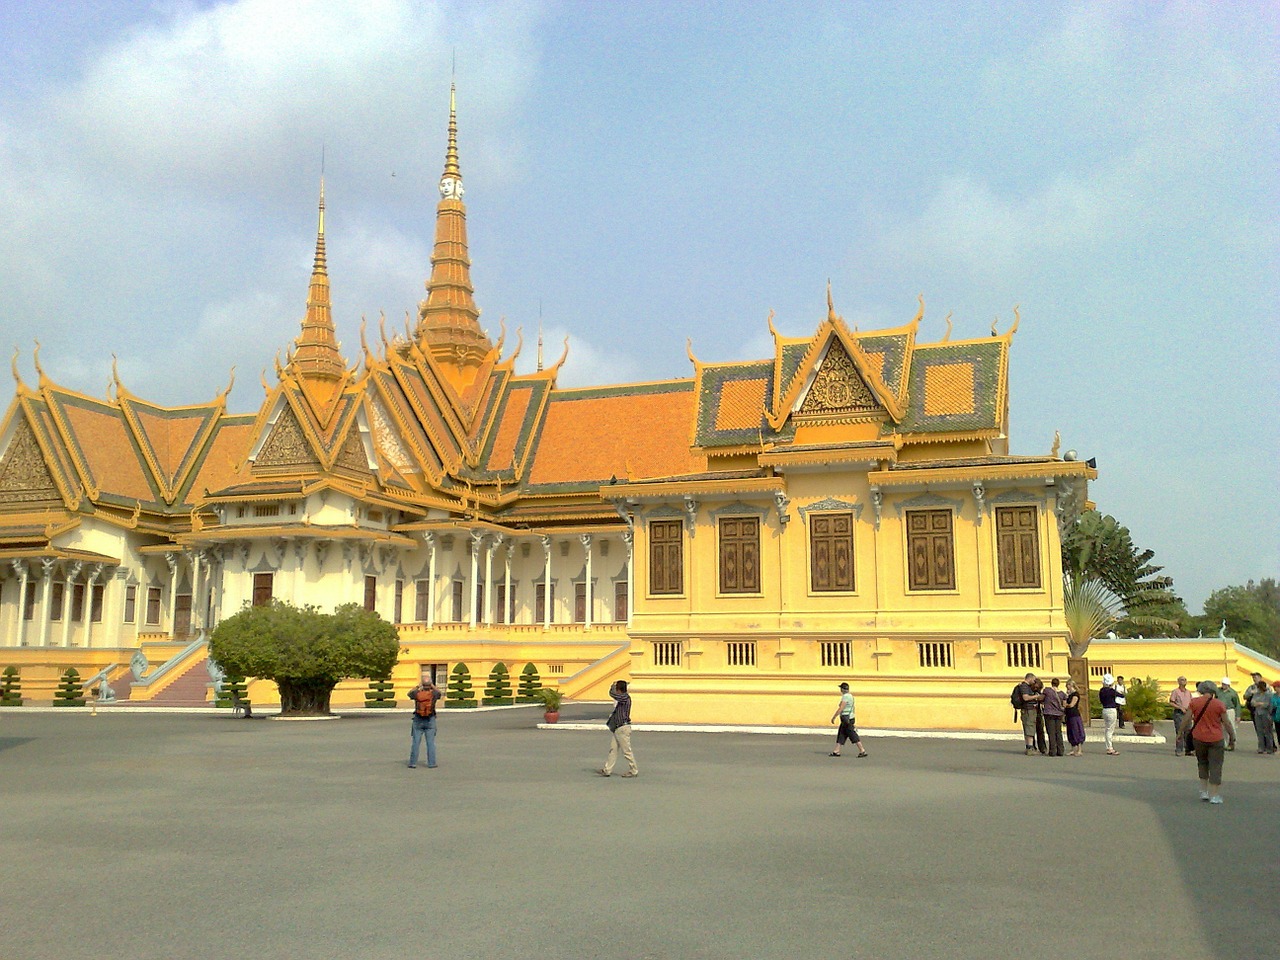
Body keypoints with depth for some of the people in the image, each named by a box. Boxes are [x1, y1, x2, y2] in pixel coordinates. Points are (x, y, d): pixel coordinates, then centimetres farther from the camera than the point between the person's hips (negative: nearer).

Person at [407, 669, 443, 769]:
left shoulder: (417, 693, -8)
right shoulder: (433, 693, -9)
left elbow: (409, 693, 17)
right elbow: (439, 692, 17)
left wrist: (417, 686, 23)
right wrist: (433, 685, 22)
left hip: (418, 720, 1)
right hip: (430, 721, 0)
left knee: (415, 742, 7)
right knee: (431, 743, 3)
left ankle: (413, 763, 7)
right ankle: (431, 764, 2)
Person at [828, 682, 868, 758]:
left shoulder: (845, 696, -17)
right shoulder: (850, 696, 13)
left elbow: (841, 709, -20)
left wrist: (833, 717, -15)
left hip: (846, 719, -10)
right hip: (849, 718, 10)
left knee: (853, 736, -7)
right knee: (840, 735, 11)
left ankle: (862, 751, -5)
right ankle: (836, 751, 13)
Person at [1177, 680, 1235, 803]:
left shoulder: (1194, 702, -5)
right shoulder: (1219, 704, -7)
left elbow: (1186, 719, -4)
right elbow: (1226, 722, -2)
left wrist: (1180, 732, 7)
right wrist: (1232, 736, 12)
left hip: (1199, 738, 2)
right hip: (1216, 739, -2)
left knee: (1202, 763, 19)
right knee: (1215, 766, 5)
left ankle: (1204, 791, 17)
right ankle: (1214, 796, 5)